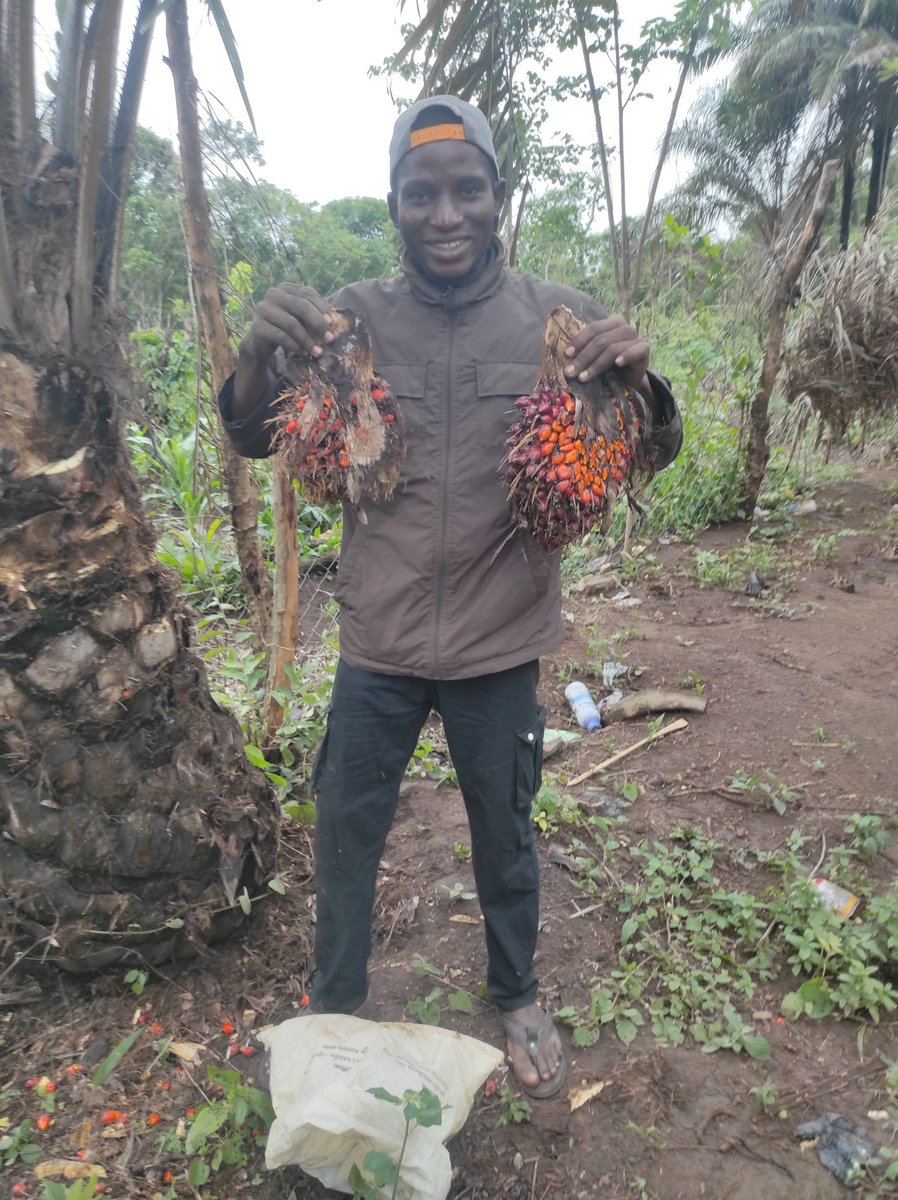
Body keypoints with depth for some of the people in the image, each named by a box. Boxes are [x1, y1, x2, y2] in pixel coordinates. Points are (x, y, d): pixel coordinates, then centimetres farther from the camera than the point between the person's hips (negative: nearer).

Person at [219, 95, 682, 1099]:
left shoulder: (557, 317, -4)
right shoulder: (353, 316, -2)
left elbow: (651, 457, 0)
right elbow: (255, 439, -1)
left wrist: (638, 378, -23)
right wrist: (258, 351, -22)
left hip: (499, 647, 0)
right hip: (377, 645, 1)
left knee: (505, 836, 19)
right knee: (345, 835, 16)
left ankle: (517, 996, 47)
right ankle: (334, 1005, 44)